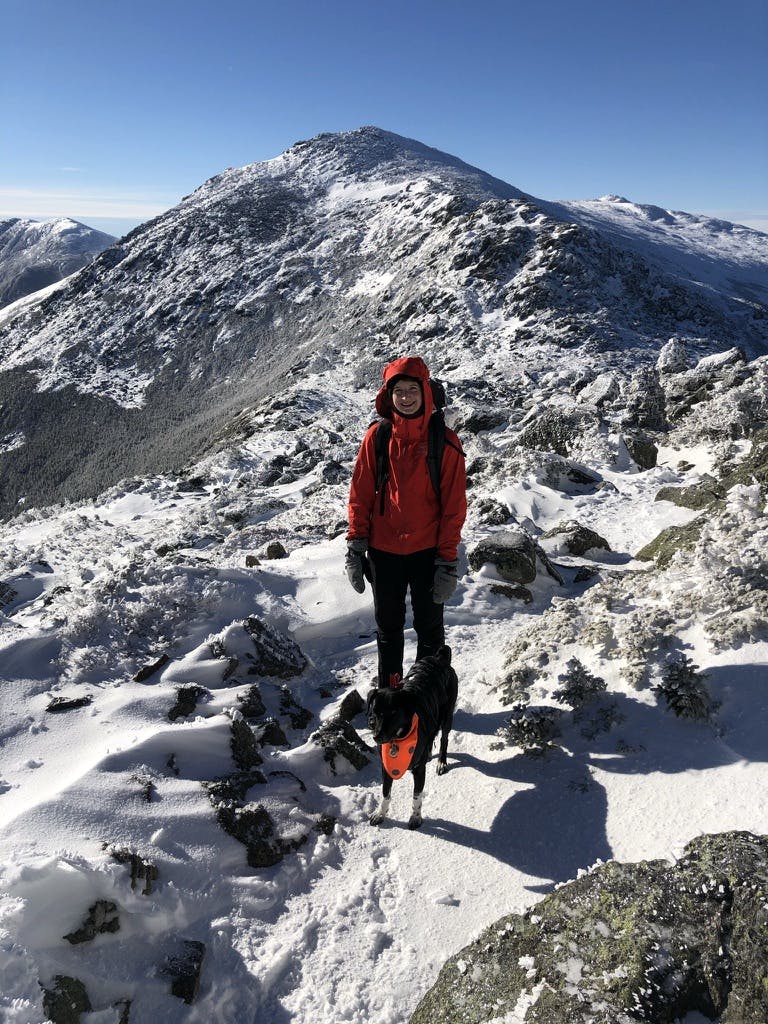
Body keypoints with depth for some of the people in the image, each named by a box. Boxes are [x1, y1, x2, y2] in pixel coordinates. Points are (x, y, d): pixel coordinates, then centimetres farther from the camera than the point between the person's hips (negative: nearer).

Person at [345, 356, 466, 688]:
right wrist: (355, 546, -3)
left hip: (427, 551, -1)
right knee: (388, 628, 17)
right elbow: (360, 495, 0)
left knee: (429, 629, 13)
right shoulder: (377, 436, -4)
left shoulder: (444, 442, -9)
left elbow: (454, 506, -7)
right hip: (383, 551, 2)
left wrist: (448, 561, -9)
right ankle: (389, 691, 36)